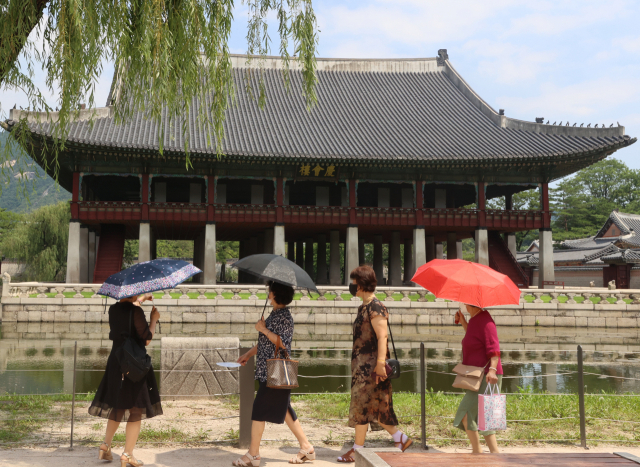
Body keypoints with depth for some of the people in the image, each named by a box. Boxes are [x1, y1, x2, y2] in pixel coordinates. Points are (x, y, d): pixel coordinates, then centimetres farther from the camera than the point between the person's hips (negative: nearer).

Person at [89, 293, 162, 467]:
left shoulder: (113, 309, 3)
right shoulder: (136, 311, -18)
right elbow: (146, 340, -16)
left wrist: (140, 300, 34)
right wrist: (154, 319, -4)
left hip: (115, 362, 7)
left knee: (116, 406, 23)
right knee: (136, 410, 5)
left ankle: (106, 446, 24)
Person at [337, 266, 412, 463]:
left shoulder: (376, 308, -14)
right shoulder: (363, 308, 15)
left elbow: (382, 337, -21)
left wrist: (380, 363, -26)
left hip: (371, 364, -10)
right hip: (362, 363, 10)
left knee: (361, 404, -4)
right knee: (375, 406, 11)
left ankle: (358, 448, 5)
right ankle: (401, 438, 16)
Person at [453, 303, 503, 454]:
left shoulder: (485, 321, -15)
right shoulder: (475, 320, 14)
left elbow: (494, 349, -22)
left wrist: (492, 369, -35)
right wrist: (463, 322, 21)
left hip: (486, 378, -11)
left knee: (466, 413, -15)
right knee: (480, 417, 13)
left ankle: (477, 452, -8)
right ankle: (495, 453, 15)